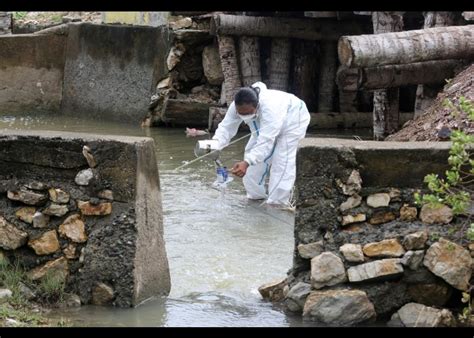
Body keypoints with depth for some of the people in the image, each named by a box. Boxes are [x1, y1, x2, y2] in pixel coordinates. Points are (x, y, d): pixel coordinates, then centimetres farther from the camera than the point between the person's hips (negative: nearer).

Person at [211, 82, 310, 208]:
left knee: (282, 158, -19)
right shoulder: (236, 107, -31)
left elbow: (265, 141, -54)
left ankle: (279, 201, -15)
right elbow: (226, 127, -31)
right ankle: (256, 194, 12)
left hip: (292, 118, -6)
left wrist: (246, 163, -66)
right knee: (252, 150, -1)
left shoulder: (270, 108, -49)